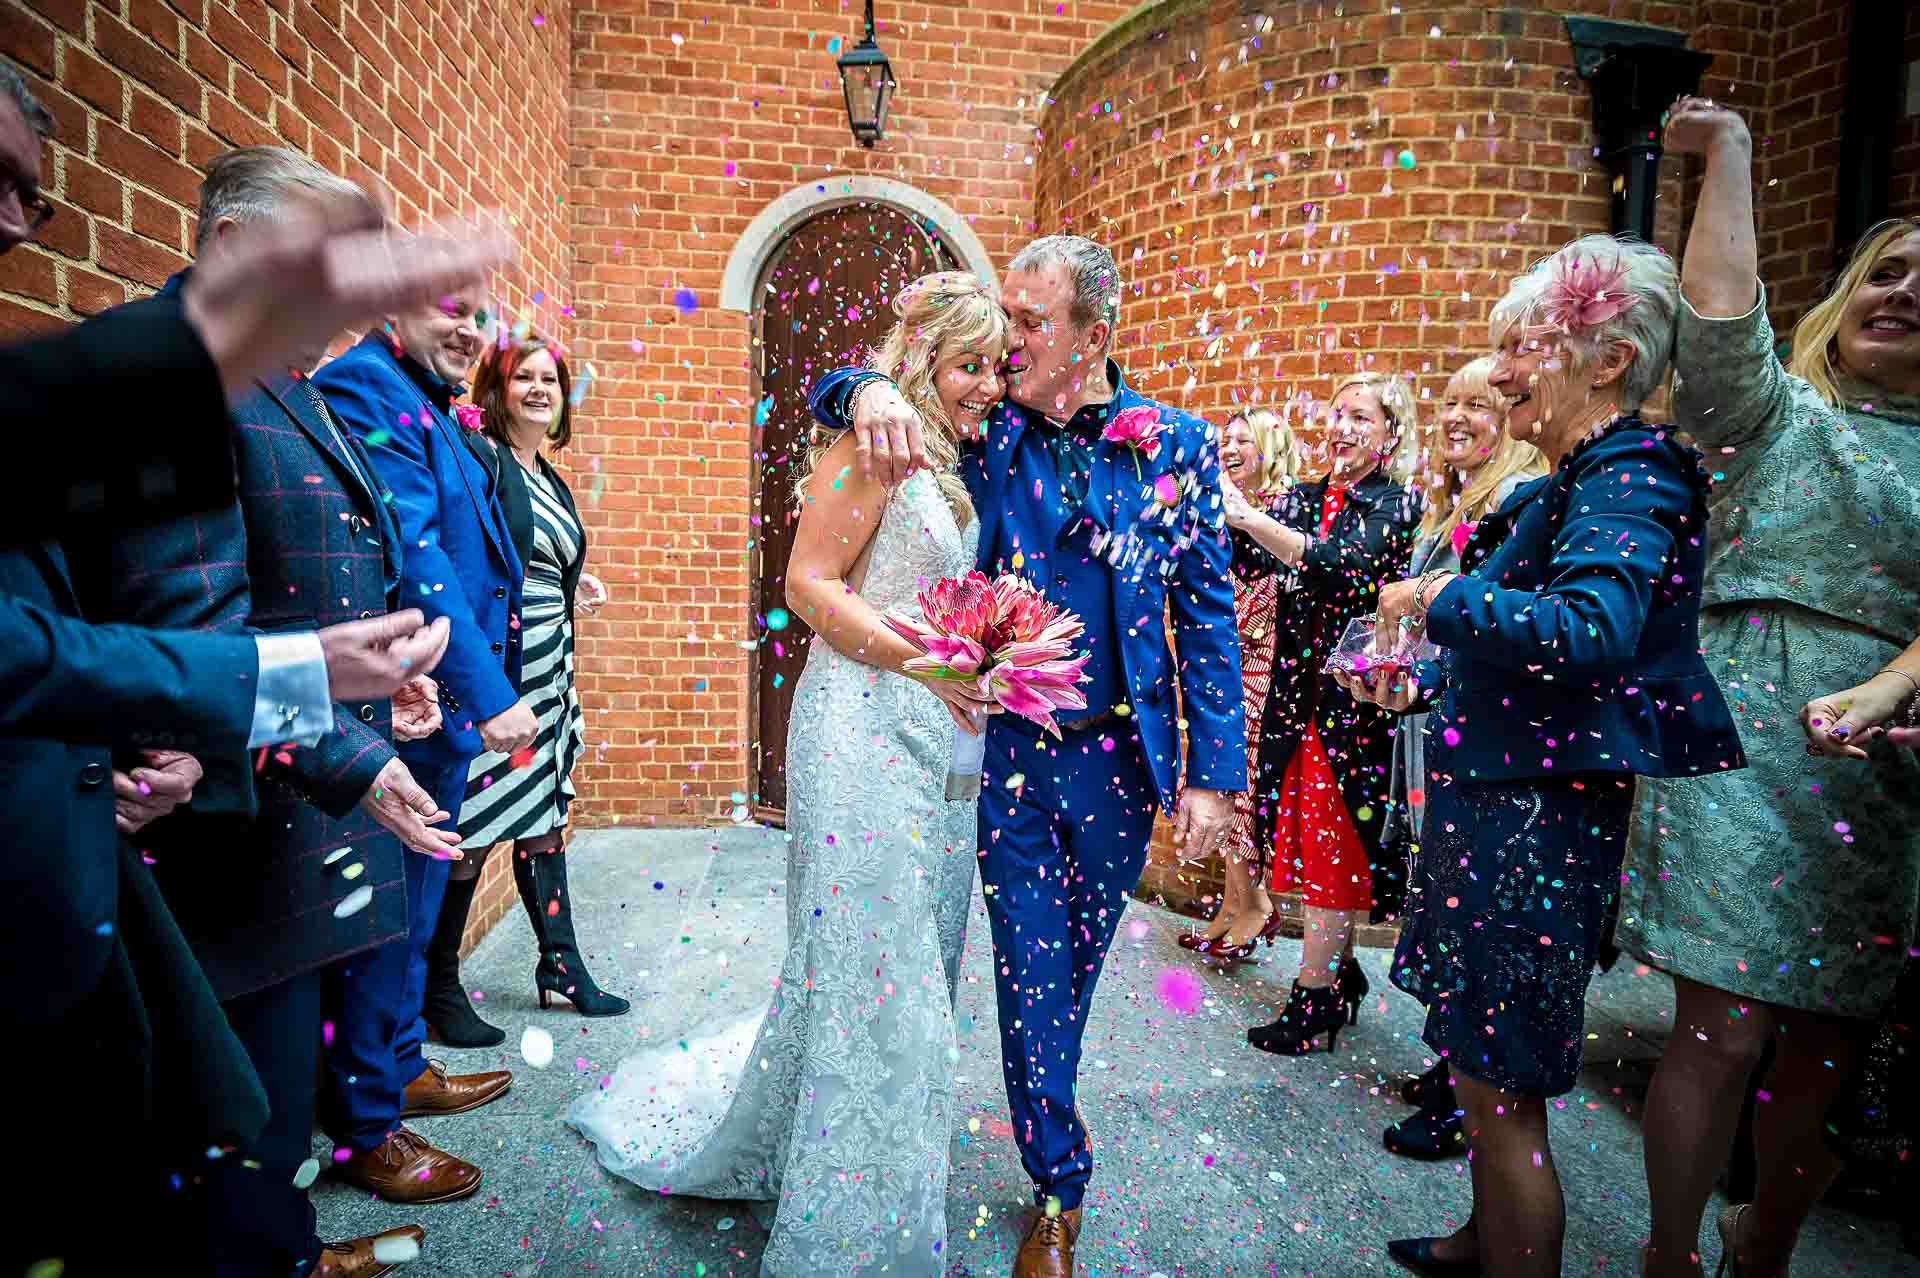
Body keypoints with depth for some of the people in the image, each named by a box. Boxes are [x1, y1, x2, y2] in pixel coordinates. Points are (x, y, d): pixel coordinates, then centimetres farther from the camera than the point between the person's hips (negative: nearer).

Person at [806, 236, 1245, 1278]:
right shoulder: (982, 432, 0)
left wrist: (1214, 773, -6)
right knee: (1031, 979, 6)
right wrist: (872, 392, -20)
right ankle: (1058, 1192, 25)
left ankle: (1046, 1114, 44)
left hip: (1120, 756, 1)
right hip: (1011, 753, 0)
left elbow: (1206, 613, -1)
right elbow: (832, 390, 6)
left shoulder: (1176, 443, -2)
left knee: (1077, 969, 17)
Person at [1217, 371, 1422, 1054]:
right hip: (1297, 691, 5)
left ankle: (1314, 992, 7)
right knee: (1314, 837, 11)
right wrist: (1217, 513, -22)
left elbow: (1340, 563, -23)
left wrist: (1248, 516, -30)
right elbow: (1243, 560, -3)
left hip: (1354, 695, -5)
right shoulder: (1303, 498, 10)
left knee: (1332, 842, -1)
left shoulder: (1398, 505, -5)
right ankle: (1338, 975, 25)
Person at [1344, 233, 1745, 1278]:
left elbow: (1593, 629, -33)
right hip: (1499, 800, 10)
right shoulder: (1569, 480, 13)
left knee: (1501, 1091, 2)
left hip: (1544, 820, -10)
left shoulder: (1631, 474, -15)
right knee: (1486, 1067, 24)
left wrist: (1441, 598, -20)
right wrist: (1422, 675, 10)